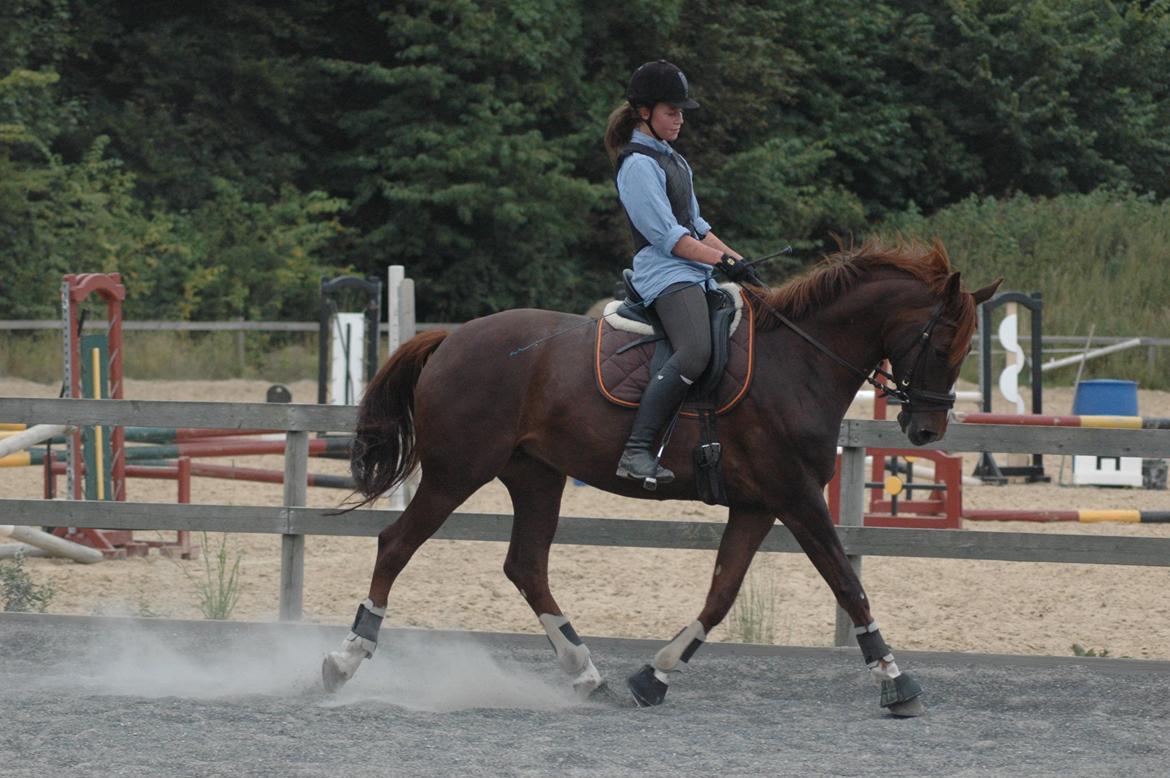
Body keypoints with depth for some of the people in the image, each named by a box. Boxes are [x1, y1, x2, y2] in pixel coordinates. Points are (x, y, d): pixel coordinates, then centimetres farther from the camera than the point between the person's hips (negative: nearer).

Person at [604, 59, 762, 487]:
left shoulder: (673, 160, 22)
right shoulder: (638, 164, -9)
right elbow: (666, 235, -15)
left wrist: (739, 260, 14)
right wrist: (724, 261, -14)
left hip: (695, 274, 11)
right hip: (664, 272, -11)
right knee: (694, 351, -33)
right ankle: (636, 452, -38)